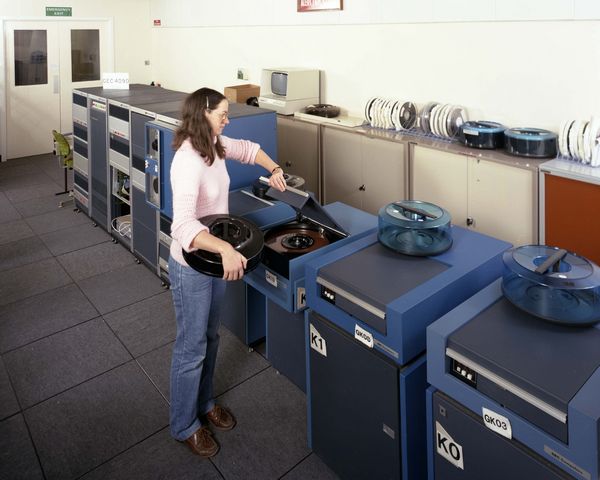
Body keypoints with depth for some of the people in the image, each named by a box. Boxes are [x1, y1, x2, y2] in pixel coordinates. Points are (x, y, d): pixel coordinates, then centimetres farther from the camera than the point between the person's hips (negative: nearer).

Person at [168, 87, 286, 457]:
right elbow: (183, 225, -41)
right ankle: (184, 426, 31)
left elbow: (249, 149, 22)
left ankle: (204, 403, 45)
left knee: (211, 338, 23)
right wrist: (226, 248, -54)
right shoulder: (188, 161, -28)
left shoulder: (215, 145, -1)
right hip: (193, 266, -9)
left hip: (216, 259, 9)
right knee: (192, 348, 8)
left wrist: (274, 169, 7)